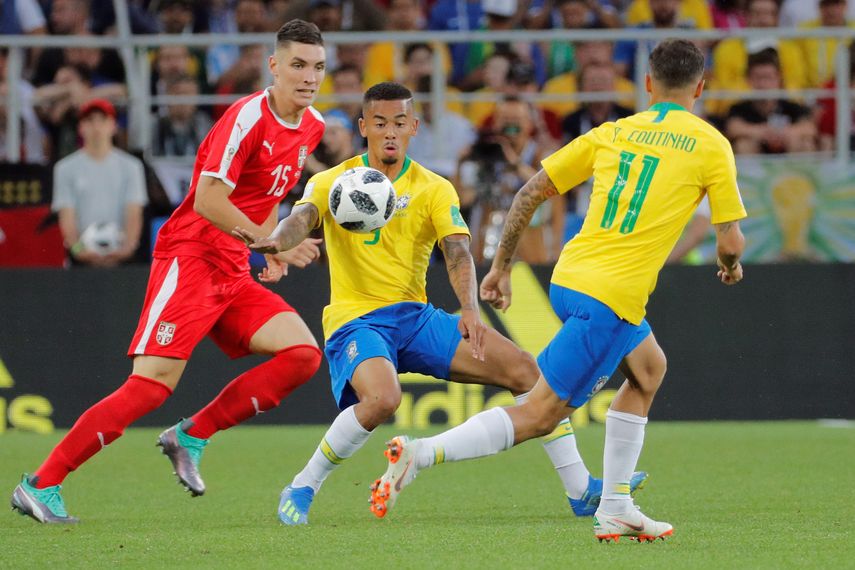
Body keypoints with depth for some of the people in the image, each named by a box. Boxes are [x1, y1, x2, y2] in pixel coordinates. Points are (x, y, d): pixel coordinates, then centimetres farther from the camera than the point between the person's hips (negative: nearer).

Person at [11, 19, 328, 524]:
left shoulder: (312, 127, 11)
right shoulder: (249, 117, -16)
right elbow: (207, 200, -23)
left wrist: (272, 254, 15)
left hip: (234, 274, 8)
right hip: (190, 258, -8)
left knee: (303, 353, -10)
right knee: (154, 383, -17)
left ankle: (192, 437, -3)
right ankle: (41, 486, -12)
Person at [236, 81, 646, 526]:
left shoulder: (434, 189, 4)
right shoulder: (334, 182, -1)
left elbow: (457, 250, -11)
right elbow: (302, 219, -20)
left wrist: (470, 309, -30)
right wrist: (276, 241, -46)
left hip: (416, 315, 4)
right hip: (356, 319, -4)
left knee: (523, 368, -7)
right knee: (382, 398, -35)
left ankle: (581, 490, 2)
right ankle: (301, 490, -14)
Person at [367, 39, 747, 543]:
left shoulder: (611, 132, 13)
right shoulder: (711, 145, 0)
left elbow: (531, 193, 12)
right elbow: (731, 242, -1)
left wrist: (502, 266, 21)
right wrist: (730, 266, 23)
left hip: (567, 279, 7)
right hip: (611, 299, -7)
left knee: (649, 368, 28)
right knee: (539, 415, -5)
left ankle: (615, 510, 23)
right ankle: (420, 454, -21)